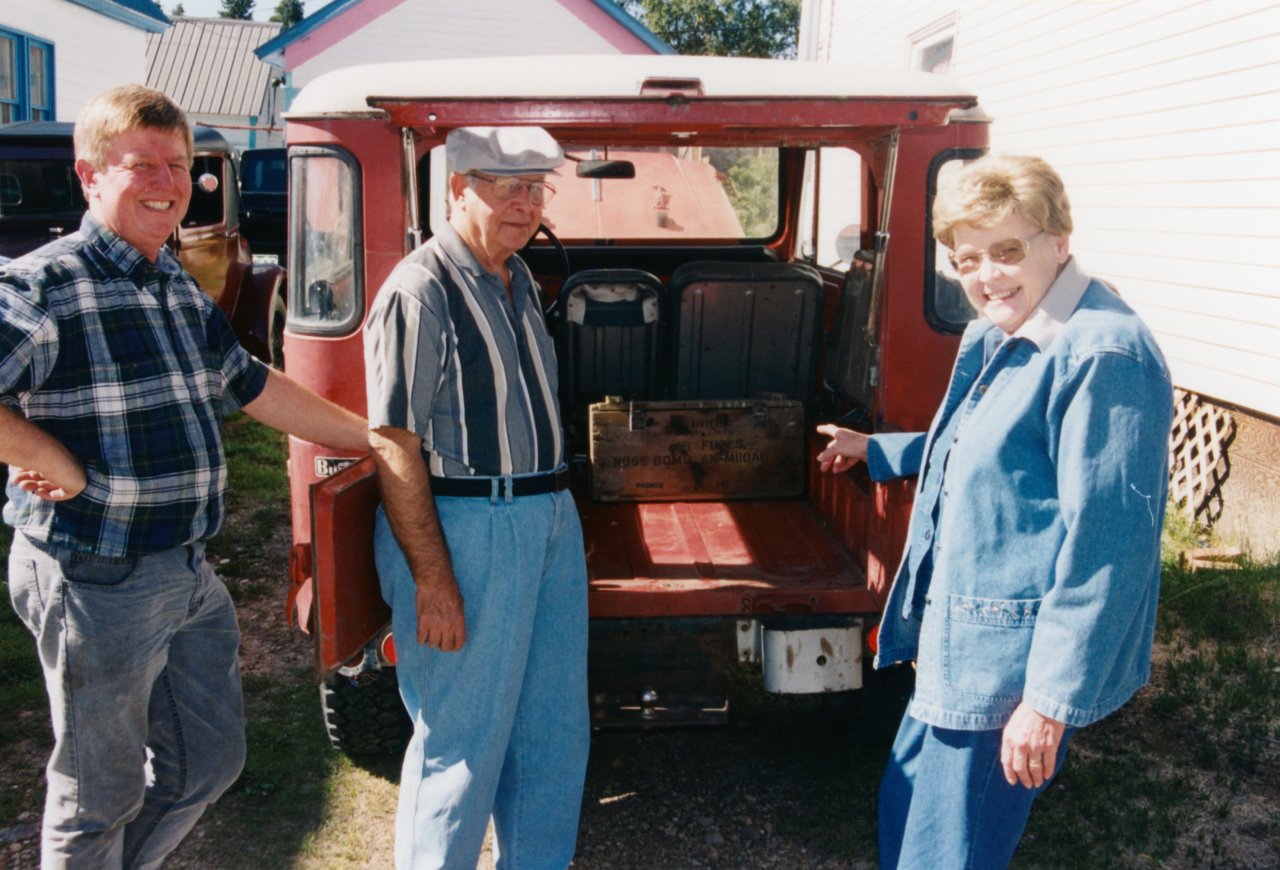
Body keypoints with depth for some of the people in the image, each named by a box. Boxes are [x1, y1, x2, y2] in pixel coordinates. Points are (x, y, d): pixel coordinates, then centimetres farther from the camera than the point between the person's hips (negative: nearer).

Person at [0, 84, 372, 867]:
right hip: (97, 581, -8)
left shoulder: (183, 292, 11)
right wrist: (65, 468, -20)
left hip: (190, 572, 8)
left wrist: (374, 438, 19)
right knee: (101, 797, 10)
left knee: (210, 760, 21)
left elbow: (255, 388, 18)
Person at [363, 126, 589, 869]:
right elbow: (395, 447, -17)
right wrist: (432, 578, -20)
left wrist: (555, 508, 15)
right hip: (465, 528, -8)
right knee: (464, 738, 5)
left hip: (550, 520, 9)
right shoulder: (421, 292, -14)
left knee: (555, 729, 17)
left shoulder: (518, 280, 14)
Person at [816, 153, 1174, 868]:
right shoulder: (999, 340, 10)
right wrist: (876, 451, 33)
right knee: (906, 811, 22)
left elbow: (1108, 541, -24)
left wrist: (1053, 700, -23)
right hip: (964, 644, 10)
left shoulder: (1104, 355, -22)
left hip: (1016, 665, -10)